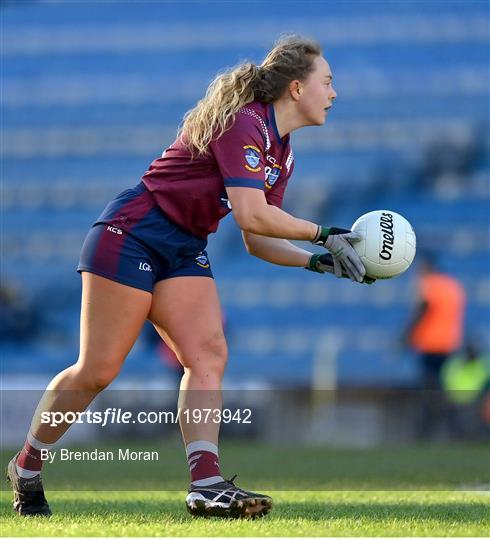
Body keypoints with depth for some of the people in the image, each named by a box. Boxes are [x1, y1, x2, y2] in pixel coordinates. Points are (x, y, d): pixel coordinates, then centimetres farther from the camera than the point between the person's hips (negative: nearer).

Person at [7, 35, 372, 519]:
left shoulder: (281, 154, 12)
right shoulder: (244, 122, -18)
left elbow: (256, 241, 14)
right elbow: (251, 214, -28)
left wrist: (316, 261, 0)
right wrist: (323, 234, -19)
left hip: (185, 251, 9)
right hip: (132, 235, -9)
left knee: (208, 355, -11)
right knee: (97, 370, -6)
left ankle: (205, 484, -19)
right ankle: (25, 468, 12)